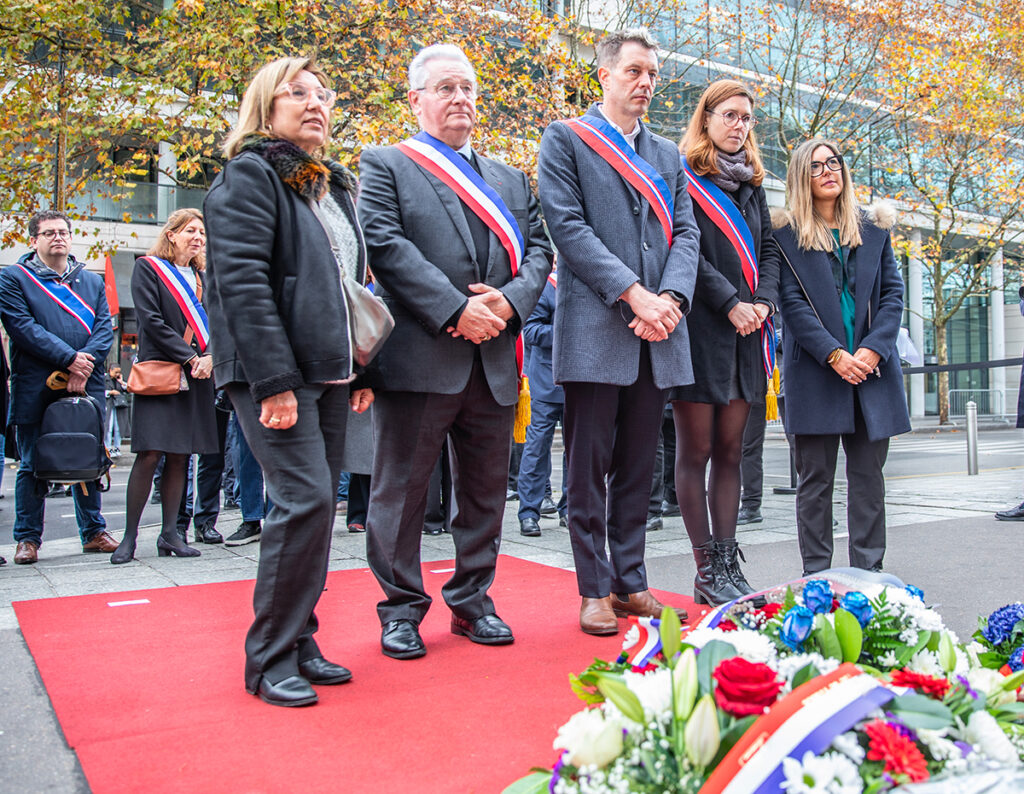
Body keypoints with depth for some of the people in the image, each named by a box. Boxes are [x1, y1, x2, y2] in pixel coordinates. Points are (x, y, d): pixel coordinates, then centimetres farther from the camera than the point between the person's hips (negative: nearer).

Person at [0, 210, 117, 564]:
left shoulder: (92, 281, 16)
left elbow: (104, 327, 6)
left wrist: (85, 365, -12)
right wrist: (69, 358, -17)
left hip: (86, 385, 3)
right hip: (36, 389, -3)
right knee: (33, 466, 4)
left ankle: (93, 532, 17)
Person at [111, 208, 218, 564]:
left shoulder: (203, 278, 19)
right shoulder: (148, 268, 3)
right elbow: (151, 320, -7)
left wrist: (210, 356, -8)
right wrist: (189, 357, -12)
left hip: (196, 378, 5)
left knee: (180, 456, 5)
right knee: (150, 454, -10)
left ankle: (169, 533, 11)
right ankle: (130, 537, -2)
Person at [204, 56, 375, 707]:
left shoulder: (335, 185, 21)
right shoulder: (250, 174, -3)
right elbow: (242, 279, -14)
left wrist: (361, 370, 14)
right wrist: (274, 379, -21)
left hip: (329, 371, 8)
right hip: (275, 370, -7)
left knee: (318, 505, 7)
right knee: (305, 499, -14)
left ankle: (300, 642, 18)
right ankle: (269, 658, 0)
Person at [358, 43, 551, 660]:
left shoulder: (509, 179, 22)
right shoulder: (385, 165, 6)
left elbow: (538, 247, 13)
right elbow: (385, 245, -8)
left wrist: (510, 300, -8)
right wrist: (455, 310, -17)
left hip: (495, 358, 5)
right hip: (418, 355, -5)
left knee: (486, 489, 11)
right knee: (403, 487, 2)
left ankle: (473, 601, 25)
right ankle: (402, 609, 16)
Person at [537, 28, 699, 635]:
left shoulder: (668, 154, 21)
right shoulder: (566, 139, 5)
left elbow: (685, 232, 12)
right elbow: (568, 225, -7)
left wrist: (670, 299, -7)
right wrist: (633, 294, -15)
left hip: (658, 333, 5)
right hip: (595, 328, -5)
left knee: (639, 465, 10)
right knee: (591, 466, 0)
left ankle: (631, 581, 19)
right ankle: (595, 589, 9)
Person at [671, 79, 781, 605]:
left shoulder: (751, 184, 21)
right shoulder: (683, 178, 1)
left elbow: (768, 249, 17)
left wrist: (764, 301, -2)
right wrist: (730, 302, -15)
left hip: (745, 332, 6)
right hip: (700, 326, -6)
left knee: (730, 451, 7)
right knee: (696, 451, -2)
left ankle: (727, 562, 12)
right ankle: (707, 571, 3)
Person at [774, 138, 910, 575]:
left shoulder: (873, 229, 14)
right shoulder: (786, 236, 3)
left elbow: (893, 293, 8)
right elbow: (792, 303, -5)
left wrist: (873, 349, -8)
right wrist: (834, 355, -14)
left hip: (872, 369, 3)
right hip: (814, 371, -3)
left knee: (869, 474, 6)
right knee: (815, 479, 2)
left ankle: (868, 573, 14)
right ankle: (816, 578, 8)